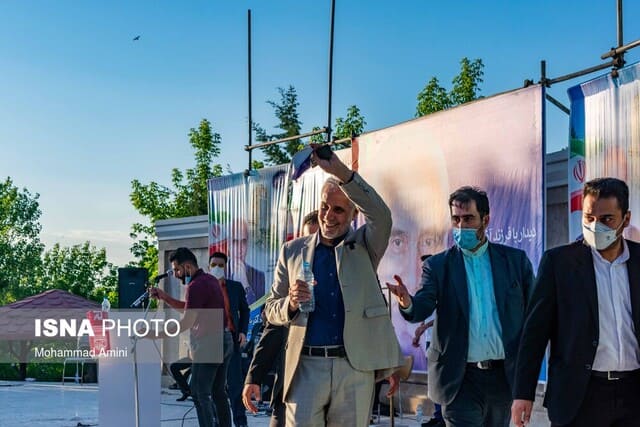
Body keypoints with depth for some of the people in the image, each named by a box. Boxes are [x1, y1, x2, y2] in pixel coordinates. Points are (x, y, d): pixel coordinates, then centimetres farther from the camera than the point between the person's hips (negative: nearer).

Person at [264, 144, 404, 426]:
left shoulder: (364, 247, 9)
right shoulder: (292, 251, 13)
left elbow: (380, 214, -13)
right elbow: (272, 310, 14)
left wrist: (340, 171, -25)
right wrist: (291, 304, -11)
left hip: (356, 368, -1)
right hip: (307, 366, 1)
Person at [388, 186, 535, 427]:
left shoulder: (516, 260, 5)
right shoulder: (438, 265, 2)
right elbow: (422, 307, -12)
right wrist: (408, 304, -35)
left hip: (503, 377, 2)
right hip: (461, 378, -2)